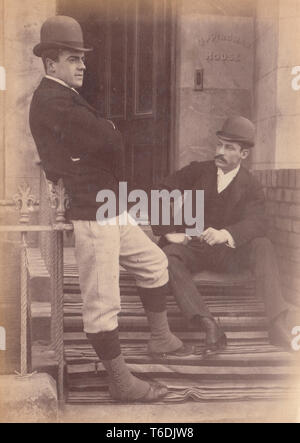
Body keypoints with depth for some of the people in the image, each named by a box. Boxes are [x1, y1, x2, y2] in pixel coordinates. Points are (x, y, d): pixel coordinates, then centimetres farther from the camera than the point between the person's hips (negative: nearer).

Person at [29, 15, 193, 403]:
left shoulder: (65, 97, 18)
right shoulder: (51, 100, -16)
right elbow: (109, 140, -22)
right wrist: (116, 176, -3)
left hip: (109, 208, 11)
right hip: (90, 215, -11)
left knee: (154, 263, 20)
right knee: (101, 303, 0)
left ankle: (160, 338, 34)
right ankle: (121, 382, 13)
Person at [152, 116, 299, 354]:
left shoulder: (251, 187, 2)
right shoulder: (197, 171, 4)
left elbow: (256, 223, -16)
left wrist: (225, 234, -36)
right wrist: (168, 232, -12)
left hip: (228, 252, 0)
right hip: (193, 249, 0)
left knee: (263, 246, -28)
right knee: (167, 255, -33)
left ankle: (280, 321, -36)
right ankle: (209, 326, -46)